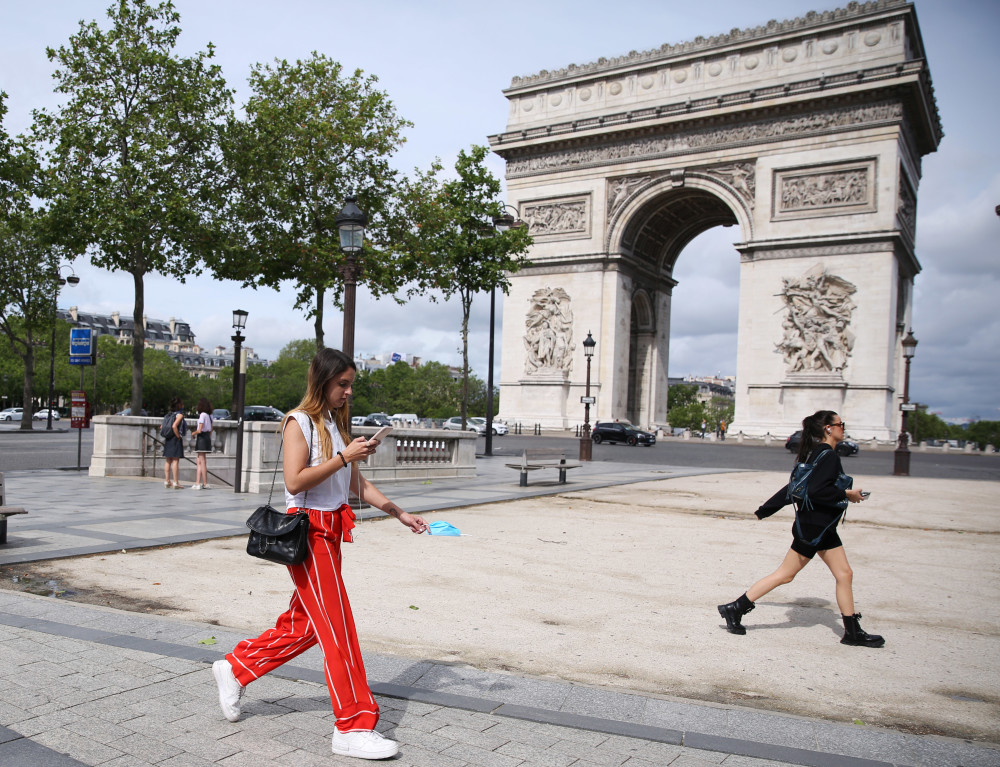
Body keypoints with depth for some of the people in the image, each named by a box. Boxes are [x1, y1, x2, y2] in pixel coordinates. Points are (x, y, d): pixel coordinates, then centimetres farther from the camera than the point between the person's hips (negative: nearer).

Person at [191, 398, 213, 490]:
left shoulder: (202, 415, -13)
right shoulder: (209, 415, 11)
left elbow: (199, 430, -18)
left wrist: (194, 433, 0)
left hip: (201, 438, -8)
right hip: (207, 438, 8)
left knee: (202, 462, -4)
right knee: (199, 462, 11)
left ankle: (205, 483, -1)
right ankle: (197, 483, 10)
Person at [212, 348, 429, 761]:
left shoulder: (336, 425, 14)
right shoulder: (299, 422, -10)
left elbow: (358, 484, 14)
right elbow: (295, 481, -20)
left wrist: (401, 515, 8)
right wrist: (343, 457, -21)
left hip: (330, 532, 9)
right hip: (307, 532, -9)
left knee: (304, 623, 16)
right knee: (336, 626, -5)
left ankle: (235, 668, 34)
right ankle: (353, 727, 3)